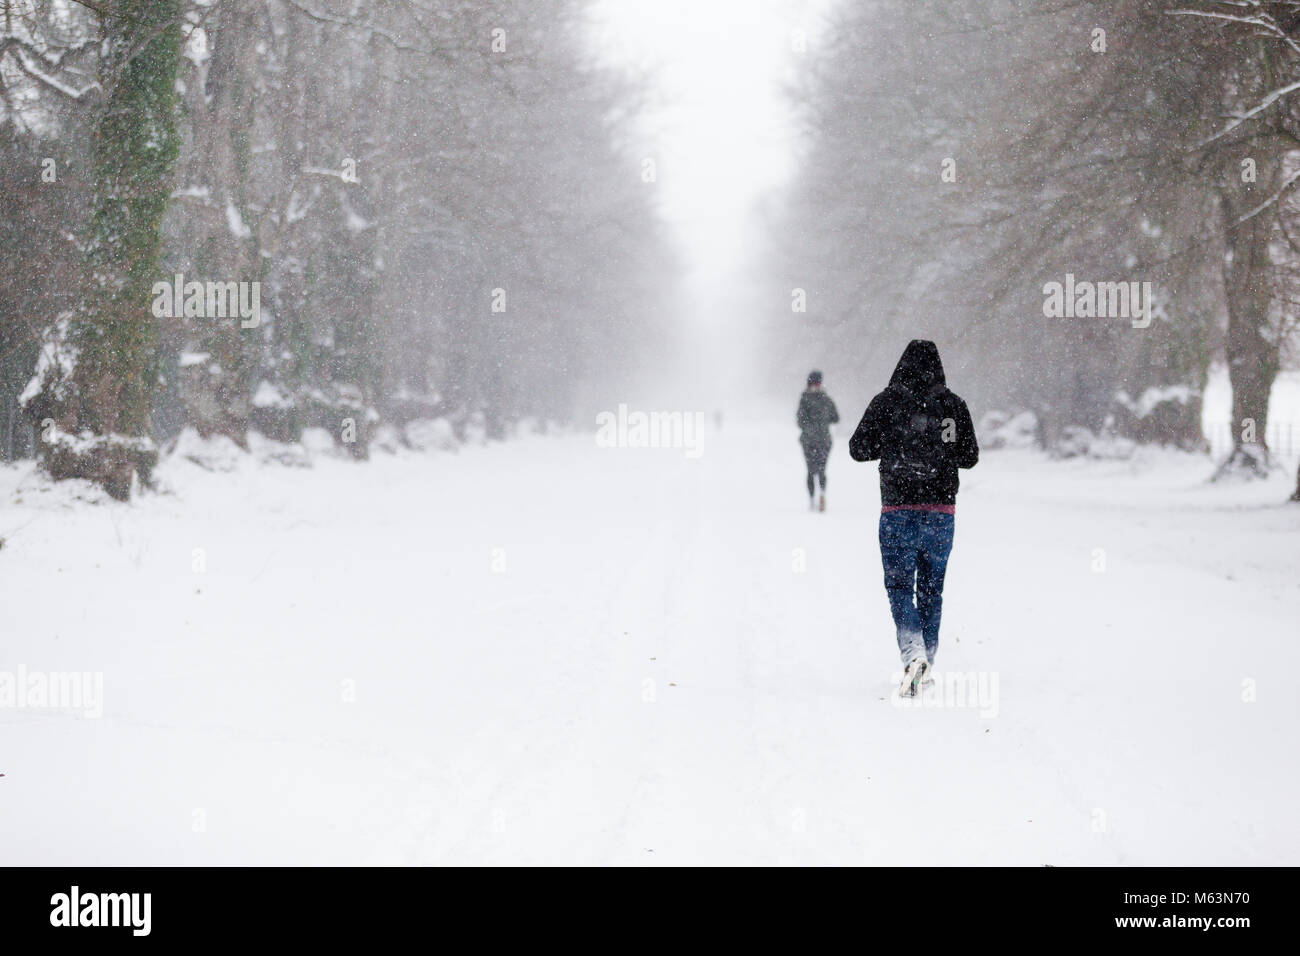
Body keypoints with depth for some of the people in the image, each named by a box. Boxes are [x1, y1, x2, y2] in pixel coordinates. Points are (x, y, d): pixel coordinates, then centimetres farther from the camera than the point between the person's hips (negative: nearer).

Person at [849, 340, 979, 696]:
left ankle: (913, 652, -22)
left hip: (898, 508, -2)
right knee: (931, 588, 13)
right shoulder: (953, 405, 1)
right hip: (941, 509, 2)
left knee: (899, 586, 1)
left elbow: (858, 449, -1)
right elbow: (970, 457, 5)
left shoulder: (886, 402, -4)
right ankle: (925, 665, 18)